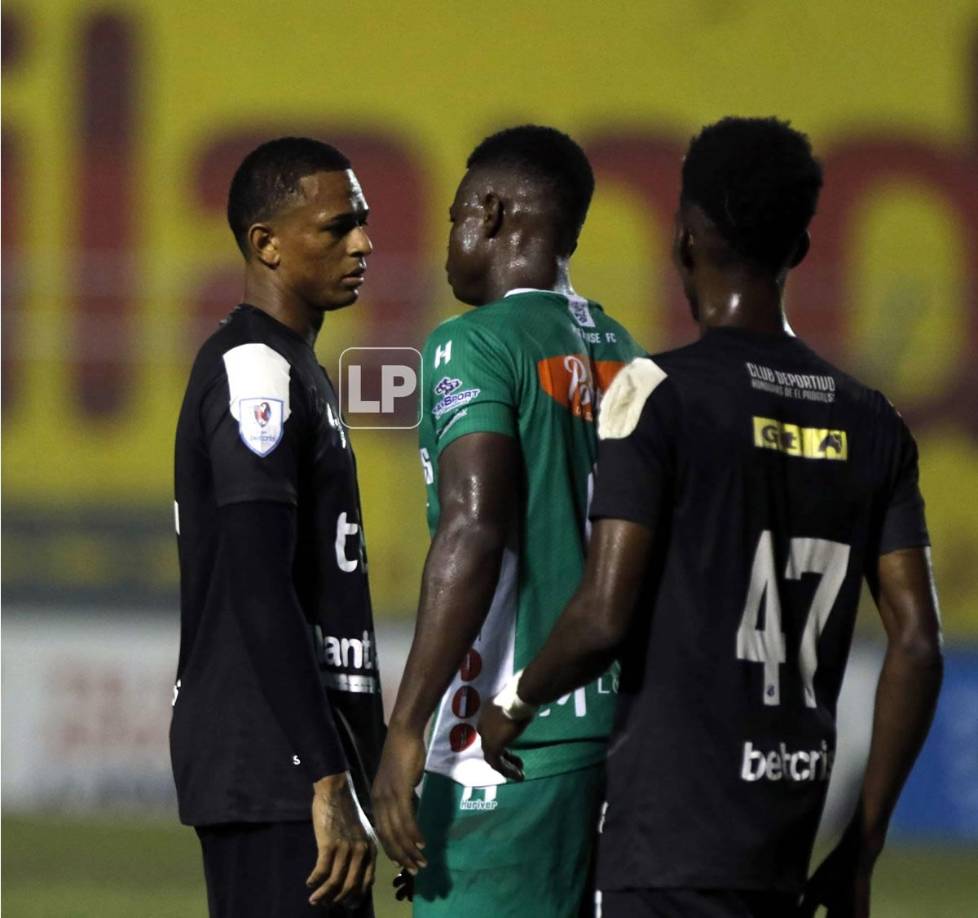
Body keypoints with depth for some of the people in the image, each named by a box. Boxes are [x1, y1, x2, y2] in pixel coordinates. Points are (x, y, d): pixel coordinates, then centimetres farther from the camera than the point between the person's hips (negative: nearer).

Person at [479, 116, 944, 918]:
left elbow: (603, 617, -15)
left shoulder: (661, 394, -9)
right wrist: (863, 843, 13)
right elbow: (918, 645, 6)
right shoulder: (870, 423, 9)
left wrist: (517, 703, 6)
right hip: (791, 843, 7)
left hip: (675, 840, -7)